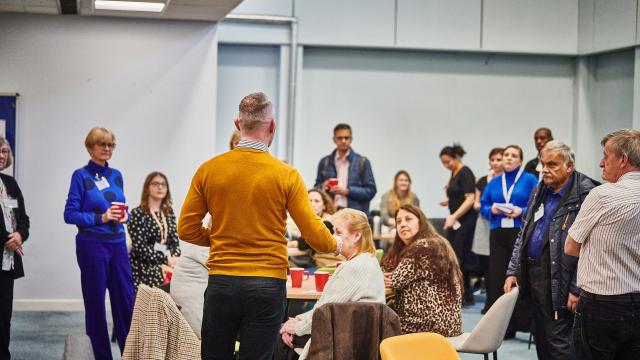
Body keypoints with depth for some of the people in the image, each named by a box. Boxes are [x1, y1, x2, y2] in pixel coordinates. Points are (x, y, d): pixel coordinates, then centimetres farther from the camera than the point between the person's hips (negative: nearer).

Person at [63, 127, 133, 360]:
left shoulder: (116, 175, 10)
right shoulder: (81, 176, -4)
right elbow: (70, 214, -8)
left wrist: (124, 215, -5)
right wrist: (101, 218, -18)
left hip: (118, 244, 5)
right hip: (92, 245, -5)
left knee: (126, 300, 4)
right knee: (95, 303, 3)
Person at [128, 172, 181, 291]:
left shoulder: (169, 213, 17)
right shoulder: (137, 213, -1)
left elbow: (175, 241, 14)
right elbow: (139, 246, -10)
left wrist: (174, 258, -9)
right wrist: (166, 260, -16)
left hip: (165, 265, 5)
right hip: (143, 268, -5)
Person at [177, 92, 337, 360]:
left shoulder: (208, 170, -1)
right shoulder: (286, 175, -6)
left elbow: (186, 230, 3)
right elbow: (315, 236, -5)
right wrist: (335, 245, 17)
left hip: (221, 284, 2)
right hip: (267, 286, -2)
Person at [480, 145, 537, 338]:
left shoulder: (530, 180, 4)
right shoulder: (494, 182, 18)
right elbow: (483, 206, 16)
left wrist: (522, 211, -16)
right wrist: (492, 210, -4)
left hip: (521, 233, -4)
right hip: (497, 234, 4)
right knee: (497, 277, 1)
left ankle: (526, 322, -3)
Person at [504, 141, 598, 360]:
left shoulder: (585, 195, -13)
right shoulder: (540, 191, 13)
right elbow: (523, 234, 19)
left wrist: (577, 289, -18)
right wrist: (512, 271, 12)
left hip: (559, 283, -8)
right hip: (533, 275, 8)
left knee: (558, 342, -7)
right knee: (541, 340, 14)